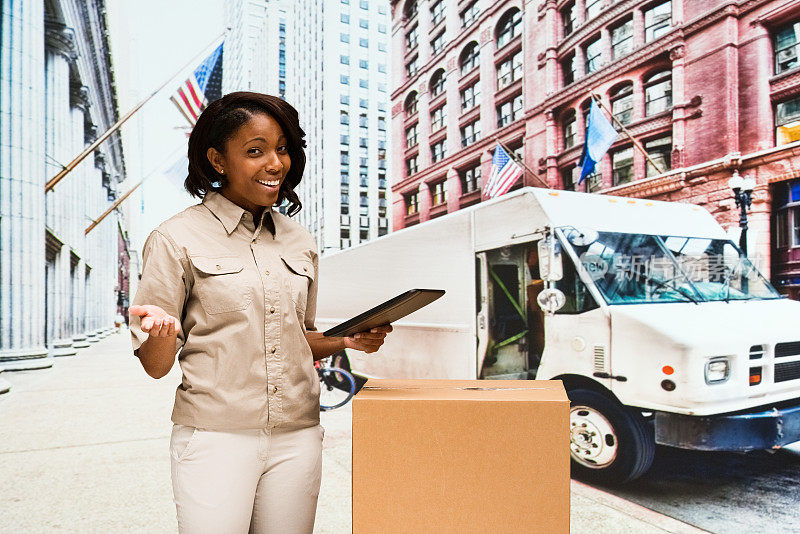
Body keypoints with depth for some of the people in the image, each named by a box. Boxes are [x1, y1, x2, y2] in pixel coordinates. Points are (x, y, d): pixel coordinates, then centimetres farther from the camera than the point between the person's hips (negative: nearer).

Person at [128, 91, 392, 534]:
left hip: (296, 438, 4)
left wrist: (347, 341, -1)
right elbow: (156, 366, -4)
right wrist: (161, 334, -26)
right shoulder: (176, 239, -4)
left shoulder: (299, 242, 9)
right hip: (215, 435, -3)